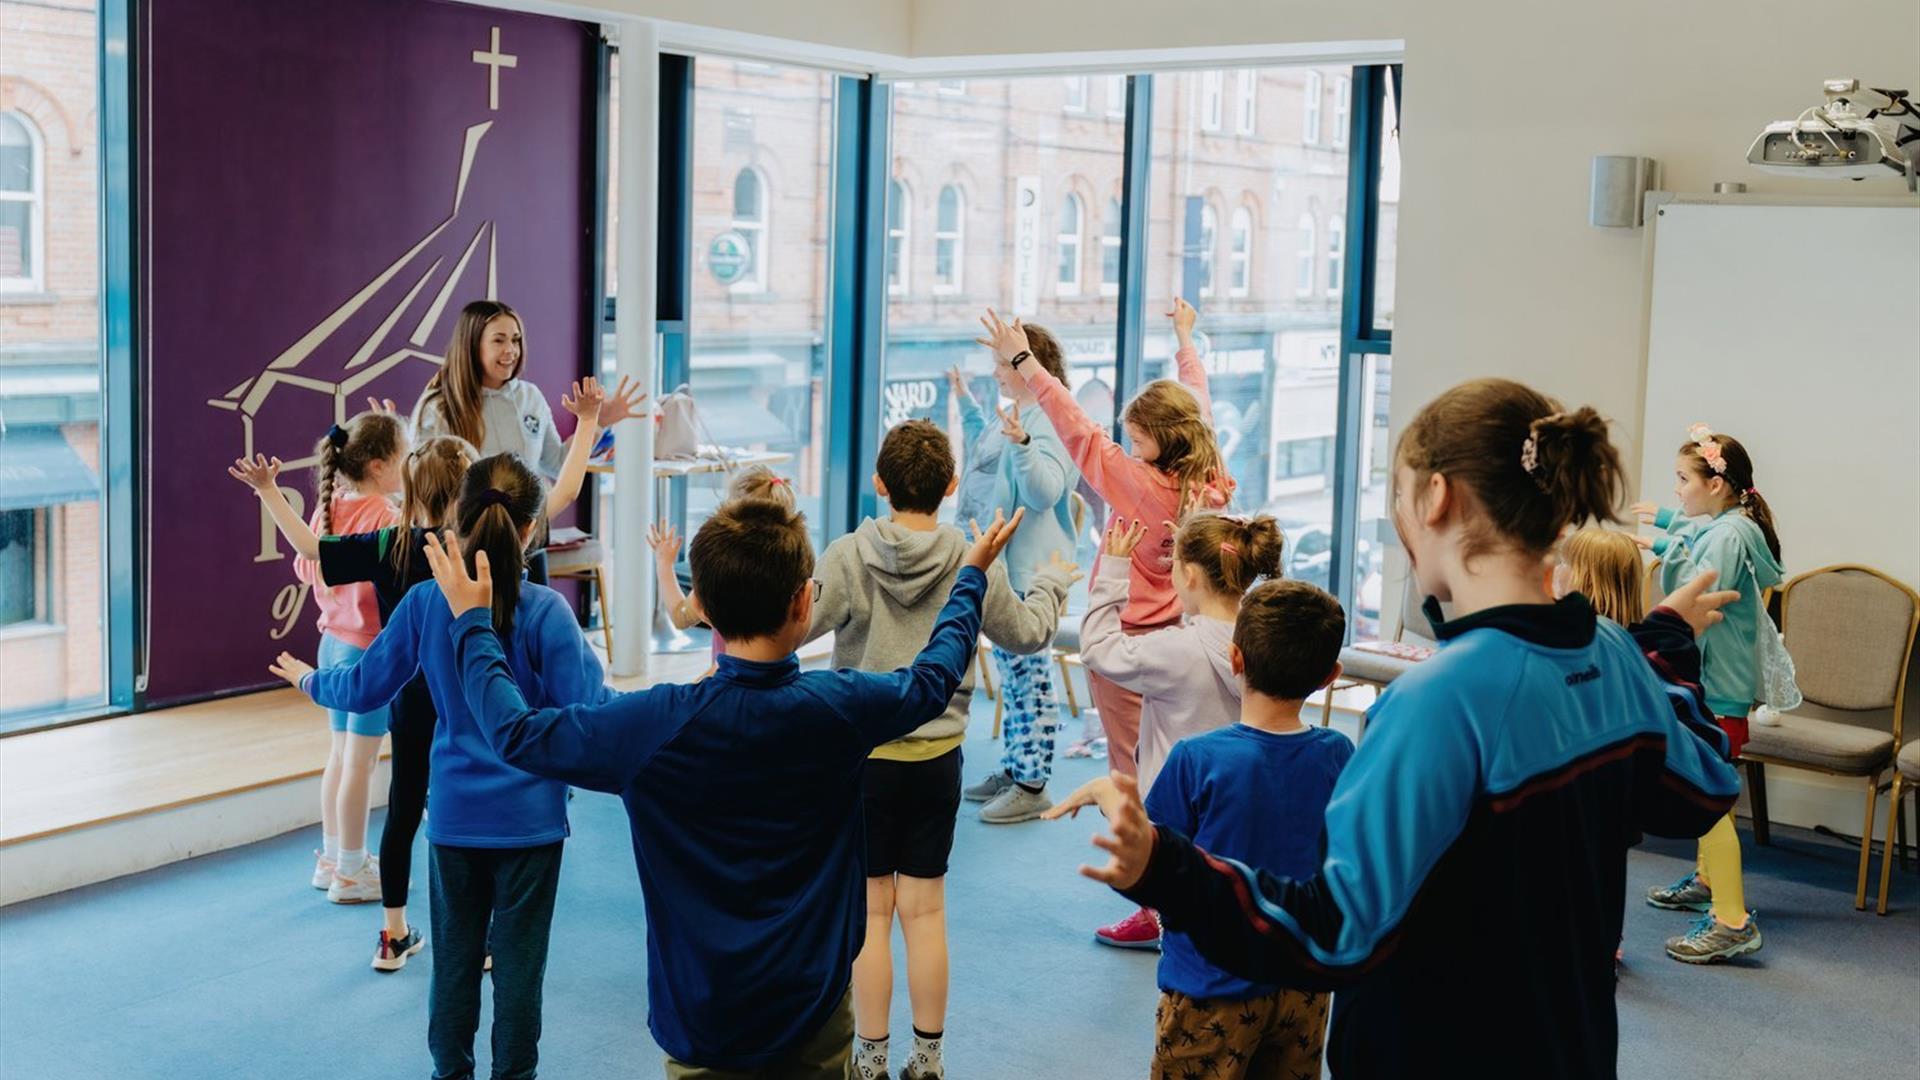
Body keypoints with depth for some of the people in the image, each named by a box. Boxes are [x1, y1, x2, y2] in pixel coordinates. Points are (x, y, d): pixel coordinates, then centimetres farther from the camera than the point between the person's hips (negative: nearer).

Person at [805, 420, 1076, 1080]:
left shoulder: (849, 557, -12)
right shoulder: (975, 564, -7)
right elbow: (1026, 633, 7)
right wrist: (1052, 581, 25)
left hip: (863, 754, -1)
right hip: (938, 756, 2)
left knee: (871, 909, 8)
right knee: (925, 911, 11)